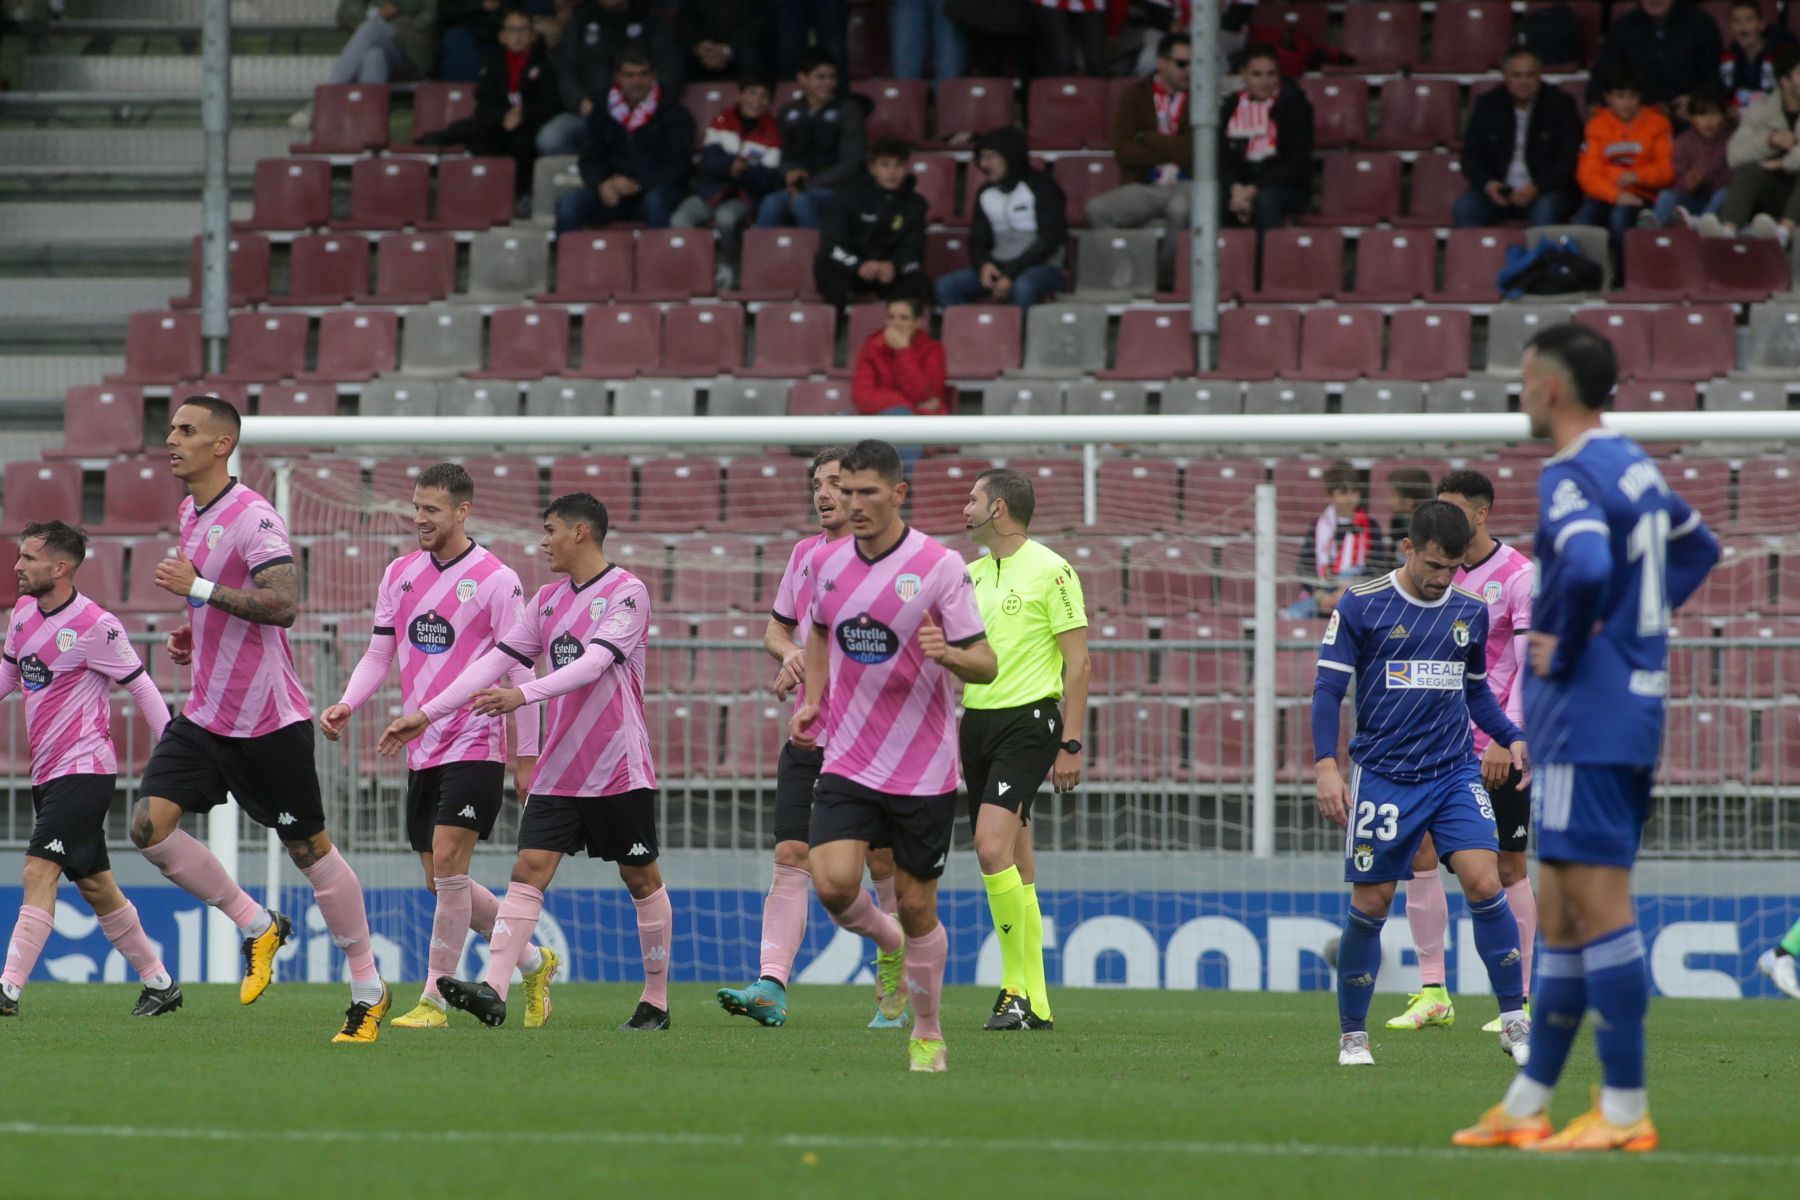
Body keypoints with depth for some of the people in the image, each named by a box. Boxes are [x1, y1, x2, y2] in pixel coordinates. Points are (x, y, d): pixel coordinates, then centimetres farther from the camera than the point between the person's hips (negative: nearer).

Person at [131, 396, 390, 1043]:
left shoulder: (253, 518, -17)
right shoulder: (191, 512, 11)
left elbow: (283, 604, -29)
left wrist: (197, 587, -26)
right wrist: (192, 636, 10)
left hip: (267, 720, -8)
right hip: (205, 715, 8)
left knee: (309, 849, 1)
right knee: (149, 825, -9)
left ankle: (369, 991, 14)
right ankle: (256, 927, 9)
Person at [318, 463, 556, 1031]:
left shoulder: (496, 579, -7)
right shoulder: (400, 574, 10)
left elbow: (519, 673, -5)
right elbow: (379, 655, 14)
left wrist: (525, 757, -5)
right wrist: (346, 705, -4)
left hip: (475, 744, -7)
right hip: (423, 750, 7)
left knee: (448, 862, -16)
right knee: (441, 880, 7)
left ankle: (436, 999, -11)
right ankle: (533, 962, 26)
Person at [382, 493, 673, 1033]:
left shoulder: (626, 593, -8)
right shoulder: (549, 599, 12)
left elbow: (593, 663, -22)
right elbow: (496, 661, 12)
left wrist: (524, 694, -33)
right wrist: (427, 714, 7)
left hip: (619, 769, -6)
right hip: (558, 772, 6)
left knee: (641, 878, 5)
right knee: (529, 869, -8)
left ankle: (656, 1002, 15)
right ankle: (493, 991, -19)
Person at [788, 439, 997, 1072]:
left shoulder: (940, 566, -10)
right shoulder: (827, 562, 3)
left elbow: (985, 664, -10)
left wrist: (949, 654, -32)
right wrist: (812, 700, 8)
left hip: (925, 770, -3)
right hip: (847, 762, 3)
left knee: (915, 904, 4)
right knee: (833, 884, -16)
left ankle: (928, 1033, 24)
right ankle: (890, 944, 18)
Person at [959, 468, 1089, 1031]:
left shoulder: (1049, 571, -7)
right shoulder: (972, 574, 14)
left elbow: (1078, 661, -8)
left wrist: (1071, 744, -12)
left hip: (1027, 721, -7)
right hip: (977, 720, 7)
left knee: (993, 848, -20)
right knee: (1013, 864, 7)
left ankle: (1021, 986, -15)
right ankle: (1032, 1001, 10)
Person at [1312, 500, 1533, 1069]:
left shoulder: (1470, 611, 8)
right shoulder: (1361, 606, -4)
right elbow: (1328, 688, -4)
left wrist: (1511, 738, 6)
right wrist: (1326, 766, -15)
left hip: (1455, 772, 2)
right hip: (1382, 778, -2)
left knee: (1483, 881, -14)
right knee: (1371, 904, 1)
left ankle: (1515, 1021, -6)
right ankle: (1352, 1036, 16)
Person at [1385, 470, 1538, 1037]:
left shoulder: (1518, 577, -8)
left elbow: (1531, 668, -13)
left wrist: (1506, 742, -20)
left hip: (1500, 748, -5)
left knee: (1507, 865, 0)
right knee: (1417, 848, -6)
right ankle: (1432, 993, 0)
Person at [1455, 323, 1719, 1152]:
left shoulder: (1572, 477, -15)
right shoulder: (1635, 467, 14)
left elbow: (1588, 567, -33)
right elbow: (1698, 547, 29)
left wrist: (1565, 653, -17)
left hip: (1586, 717, -10)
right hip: (1634, 703, 10)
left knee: (1598, 905, -9)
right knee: (1561, 913, 13)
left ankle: (1625, 1112, -9)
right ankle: (1527, 1104, 18)